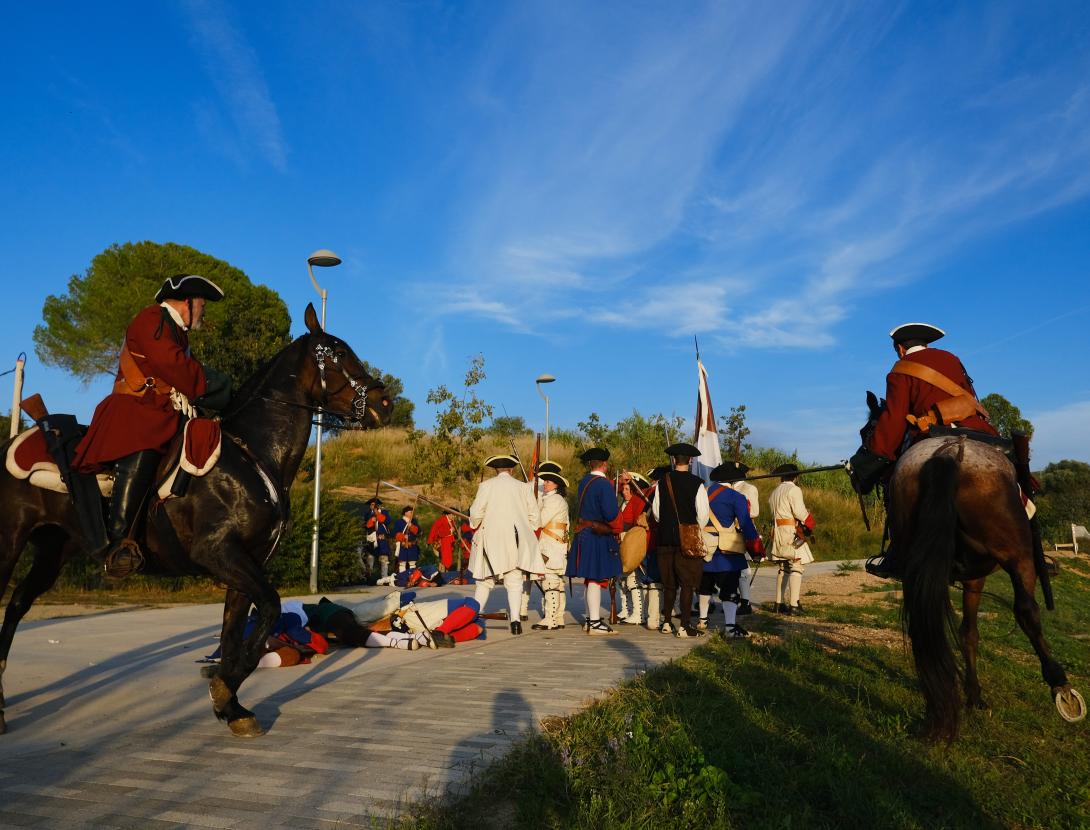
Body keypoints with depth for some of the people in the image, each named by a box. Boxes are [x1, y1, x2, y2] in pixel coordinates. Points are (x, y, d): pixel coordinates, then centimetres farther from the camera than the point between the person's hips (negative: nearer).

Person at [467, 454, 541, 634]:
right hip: (515, 540, 1)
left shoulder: (486, 486, -1)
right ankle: (515, 619, -6)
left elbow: (475, 513, -3)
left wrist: (476, 525, 18)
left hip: (491, 539, 0)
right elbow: (534, 516, 5)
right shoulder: (524, 487, 3)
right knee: (514, 581, 4)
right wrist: (527, 532, 23)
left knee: (484, 581, 11)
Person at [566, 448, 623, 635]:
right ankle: (595, 623, 0)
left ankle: (590, 619, 26)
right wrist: (617, 528, -5)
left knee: (591, 578, 16)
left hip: (583, 534, 8)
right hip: (598, 537, -8)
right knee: (596, 579, -4)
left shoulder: (584, 482, 9)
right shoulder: (604, 484, -17)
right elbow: (611, 513, -22)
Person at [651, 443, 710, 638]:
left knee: (669, 583, 14)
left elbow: (655, 510, 6)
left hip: (665, 539, 4)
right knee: (687, 584, 2)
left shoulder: (663, 482, 0)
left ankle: (667, 623, 22)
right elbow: (703, 513, -11)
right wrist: (696, 530, 8)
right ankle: (684, 626, 2)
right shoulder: (696, 483, -10)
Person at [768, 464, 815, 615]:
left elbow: (774, 512, 10)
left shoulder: (774, 492, 17)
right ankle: (794, 605, -13)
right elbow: (799, 512, -13)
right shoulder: (794, 490, -6)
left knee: (783, 568, 13)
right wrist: (809, 523, 4)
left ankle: (779, 603, 14)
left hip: (778, 533, 7)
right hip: (792, 532, -7)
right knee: (797, 567, -7)